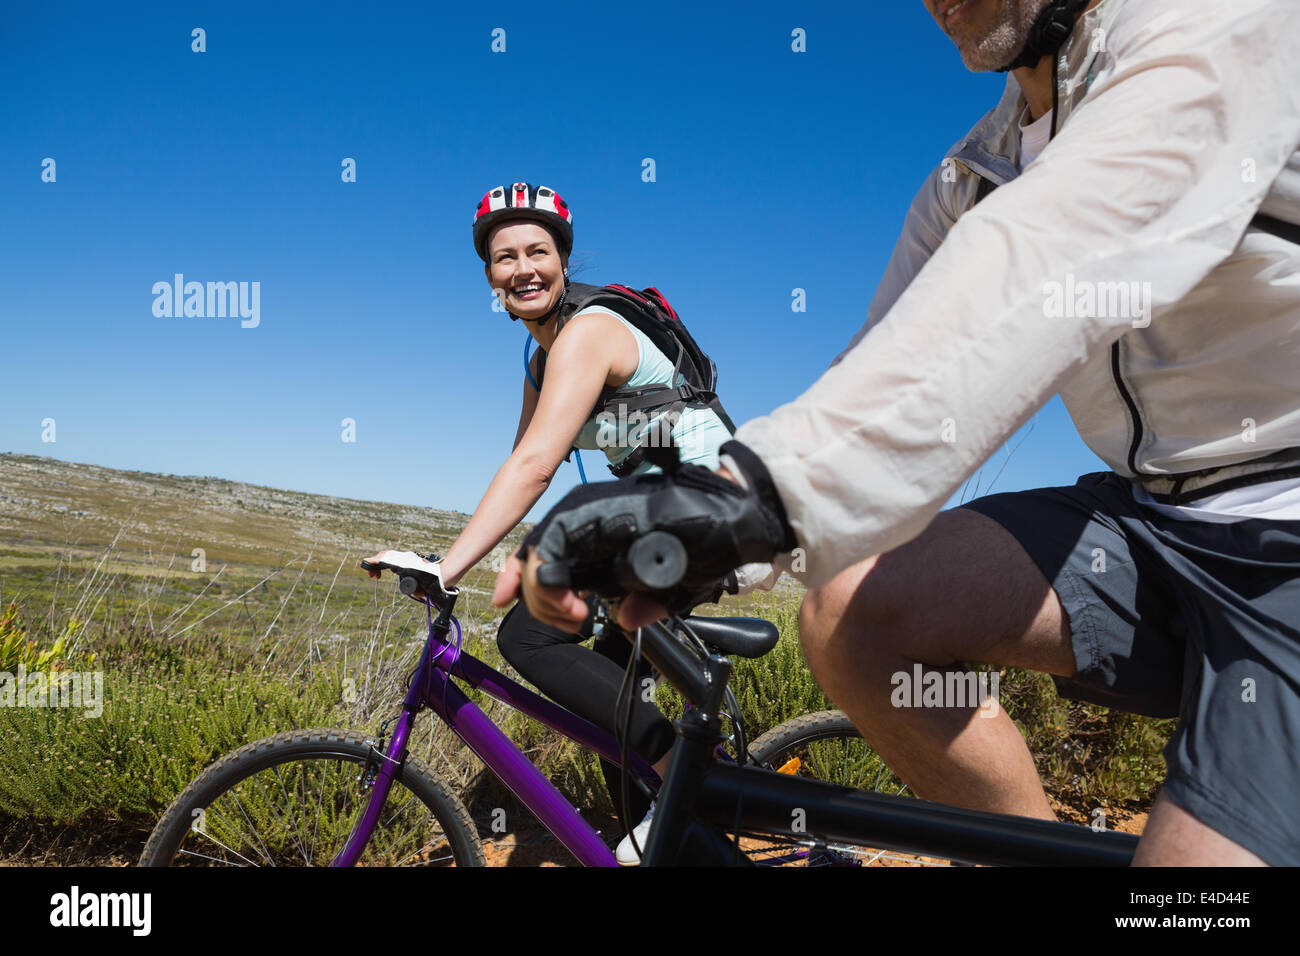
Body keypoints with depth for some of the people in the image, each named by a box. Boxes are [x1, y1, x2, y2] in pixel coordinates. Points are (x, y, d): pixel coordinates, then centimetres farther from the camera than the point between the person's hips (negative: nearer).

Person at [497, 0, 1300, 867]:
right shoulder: (967, 181, 8)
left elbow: (1048, 258, -34)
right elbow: (874, 381, 4)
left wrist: (763, 481, -46)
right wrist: (709, 518, -11)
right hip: (1149, 517, 6)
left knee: (1208, 849, -25)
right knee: (848, 613, -14)